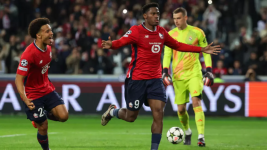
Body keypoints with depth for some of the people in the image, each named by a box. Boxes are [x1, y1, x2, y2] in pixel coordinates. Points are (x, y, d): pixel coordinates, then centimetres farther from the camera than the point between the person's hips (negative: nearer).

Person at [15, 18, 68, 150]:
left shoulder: (47, 47, -3)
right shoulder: (28, 54, -27)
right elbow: (18, 79, -27)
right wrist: (25, 99, -37)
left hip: (47, 89, 6)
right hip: (33, 95, -6)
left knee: (63, 116, -10)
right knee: (43, 127, -3)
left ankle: (44, 115, 20)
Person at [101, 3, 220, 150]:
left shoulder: (161, 32, 8)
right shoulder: (136, 31, -11)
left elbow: (177, 45, 19)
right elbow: (120, 42, -24)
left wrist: (202, 49, 16)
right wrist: (111, 45, -48)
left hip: (155, 80, 5)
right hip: (136, 79, -5)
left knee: (158, 113, -10)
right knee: (131, 117, 5)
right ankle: (112, 111, 39)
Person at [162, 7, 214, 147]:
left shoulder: (197, 32, 1)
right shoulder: (170, 35, 5)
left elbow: (206, 52, 6)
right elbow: (167, 54, 5)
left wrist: (209, 71, -3)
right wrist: (165, 71, -9)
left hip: (194, 74, -2)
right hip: (178, 76, 2)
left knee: (196, 101, -21)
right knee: (181, 109, 2)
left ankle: (201, 136, -22)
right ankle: (187, 132, 30)